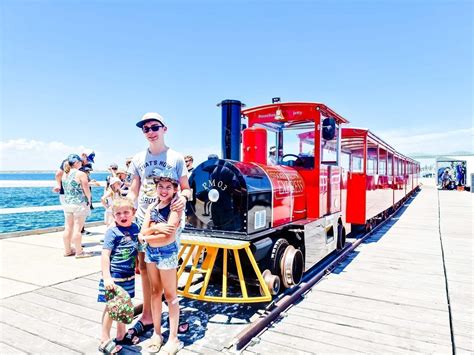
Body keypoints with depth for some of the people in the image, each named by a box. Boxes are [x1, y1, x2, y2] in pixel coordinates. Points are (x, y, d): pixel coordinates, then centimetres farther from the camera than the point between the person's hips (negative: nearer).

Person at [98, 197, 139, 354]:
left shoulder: (135, 228, 1)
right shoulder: (112, 232, -16)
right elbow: (105, 255, -18)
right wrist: (106, 277, -23)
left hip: (128, 276, 6)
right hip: (114, 276, -6)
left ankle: (121, 334, 37)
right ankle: (104, 340, 21)